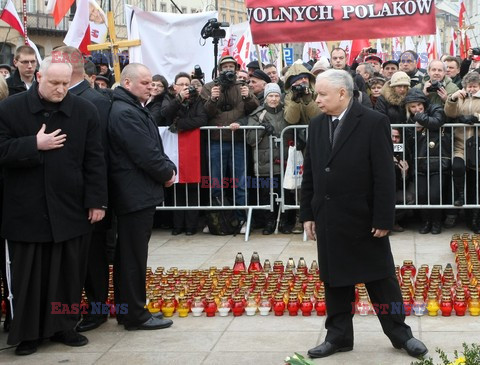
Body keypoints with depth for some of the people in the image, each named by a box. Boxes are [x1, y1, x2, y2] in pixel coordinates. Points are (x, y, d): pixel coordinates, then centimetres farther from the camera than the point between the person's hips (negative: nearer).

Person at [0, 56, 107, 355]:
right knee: (28, 274, 6)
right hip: (26, 210, -1)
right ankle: (27, 332, 19)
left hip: (71, 208, 1)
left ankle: (64, 326, 24)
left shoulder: (85, 110, 2)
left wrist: (97, 201, -2)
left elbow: (95, 160, 2)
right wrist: (35, 145, -16)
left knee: (69, 272, 9)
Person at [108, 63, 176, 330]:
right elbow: (147, 155, -21)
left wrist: (168, 167, 3)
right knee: (134, 255, -3)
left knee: (128, 254, 14)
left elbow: (154, 147, 19)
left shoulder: (135, 109, 16)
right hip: (137, 194, -11)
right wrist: (167, 173, -6)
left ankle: (127, 310, 23)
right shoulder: (126, 113, -18)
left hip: (134, 194, 11)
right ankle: (136, 315, 4)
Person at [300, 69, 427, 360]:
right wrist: (308, 214, 8)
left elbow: (385, 175, -13)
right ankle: (339, 336, 24)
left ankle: (400, 333, 21)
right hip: (328, 220, 5)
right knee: (334, 281, 12)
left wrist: (383, 219, -15)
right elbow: (309, 173, 11)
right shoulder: (317, 125, 7)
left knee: (381, 278, 7)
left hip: (363, 219, -5)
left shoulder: (374, 122, -11)